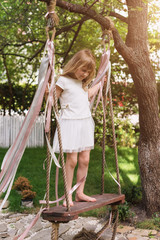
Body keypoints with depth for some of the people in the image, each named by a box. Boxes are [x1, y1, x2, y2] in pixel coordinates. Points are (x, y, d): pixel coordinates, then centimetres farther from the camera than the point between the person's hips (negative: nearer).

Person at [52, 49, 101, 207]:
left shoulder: (83, 81, 14)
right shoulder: (64, 80, -6)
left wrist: (99, 83, 34)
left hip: (85, 122, 7)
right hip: (70, 123, -7)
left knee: (84, 159, 5)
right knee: (72, 160, -7)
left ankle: (80, 193, 16)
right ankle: (68, 195, 5)